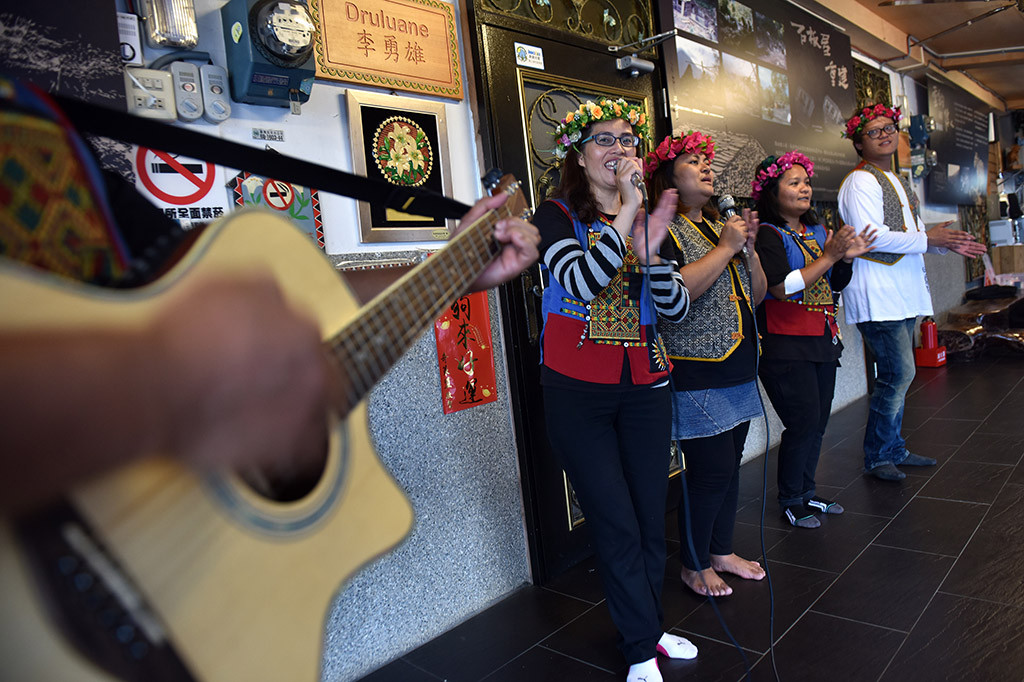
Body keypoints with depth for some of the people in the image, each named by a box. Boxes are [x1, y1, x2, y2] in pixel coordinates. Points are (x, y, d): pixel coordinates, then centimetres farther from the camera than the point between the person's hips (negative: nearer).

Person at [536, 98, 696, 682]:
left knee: (652, 518, 12)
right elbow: (581, 281, -24)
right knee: (617, 526, 1)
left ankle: (648, 627, 34)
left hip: (644, 387, 5)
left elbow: (678, 309, 1)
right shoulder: (558, 216, -3)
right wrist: (627, 209, -23)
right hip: (578, 392, -4)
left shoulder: (649, 219, 10)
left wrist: (651, 251, -15)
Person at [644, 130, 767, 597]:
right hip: (696, 374, -8)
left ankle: (722, 552, 31)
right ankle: (694, 566, 15)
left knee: (730, 466, 14)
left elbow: (757, 295, 16)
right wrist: (725, 248, -15)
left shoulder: (723, 226, 17)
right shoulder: (664, 230, -7)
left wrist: (749, 248, 0)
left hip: (738, 368, 8)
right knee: (711, 471, -4)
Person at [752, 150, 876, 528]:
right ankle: (790, 501, 11)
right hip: (785, 346, -8)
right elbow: (783, 287, -21)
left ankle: (807, 492, 27)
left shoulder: (818, 231, 14)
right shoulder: (767, 235, -10)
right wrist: (829, 256, -19)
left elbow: (835, 284, 18)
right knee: (803, 422, -6)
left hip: (822, 341, 8)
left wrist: (848, 258, -1)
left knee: (817, 423, 11)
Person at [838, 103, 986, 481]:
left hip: (902, 291, 10)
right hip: (877, 293, -10)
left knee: (897, 375, 14)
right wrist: (928, 239, -14)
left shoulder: (897, 181, 22)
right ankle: (876, 457, 4)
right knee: (899, 374, -10)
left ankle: (893, 450, 25)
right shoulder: (861, 181, -10)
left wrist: (949, 244, 14)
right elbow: (870, 237, -21)